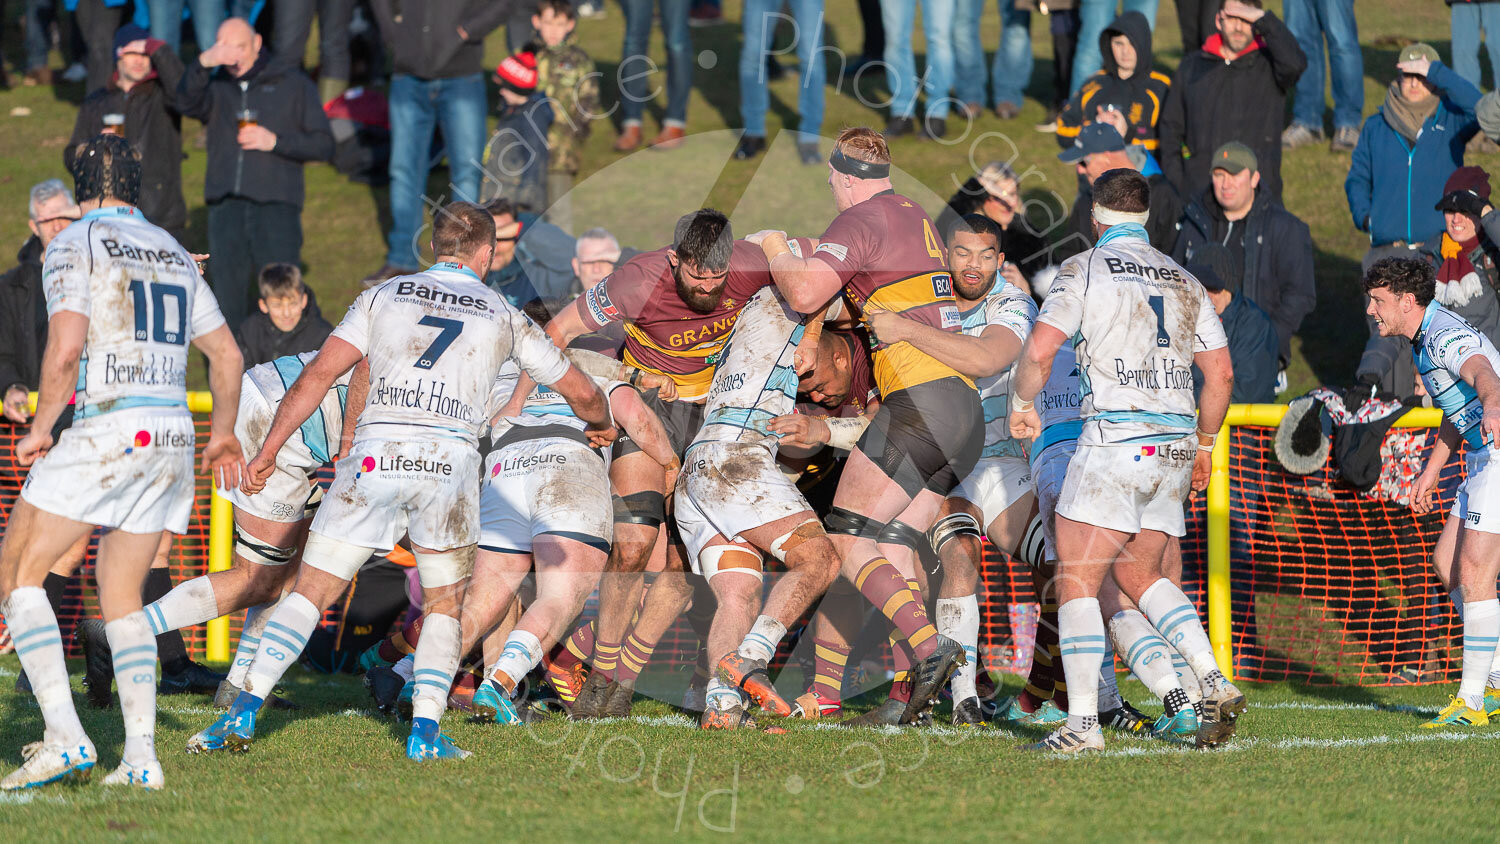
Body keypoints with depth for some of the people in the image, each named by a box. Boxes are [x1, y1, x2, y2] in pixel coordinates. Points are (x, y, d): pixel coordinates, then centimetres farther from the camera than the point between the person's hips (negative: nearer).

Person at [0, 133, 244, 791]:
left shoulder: (76, 244, -3)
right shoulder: (171, 252, 18)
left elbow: (65, 349, -15)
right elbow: (226, 354, 22)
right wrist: (223, 435, 36)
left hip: (106, 432, -7)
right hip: (171, 435, 7)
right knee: (121, 596, 13)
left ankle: (65, 737, -13)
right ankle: (140, 756, 0)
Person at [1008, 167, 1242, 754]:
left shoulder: (1086, 269, -1)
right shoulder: (1182, 280, 16)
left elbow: (1039, 351, -9)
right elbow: (1220, 374, 14)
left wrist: (1022, 406, 9)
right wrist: (1205, 445, 26)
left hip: (1115, 437, -6)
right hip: (1174, 445, 6)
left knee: (1077, 579, -3)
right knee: (1138, 572, 18)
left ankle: (1082, 723, -11)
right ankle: (1215, 686, 3)